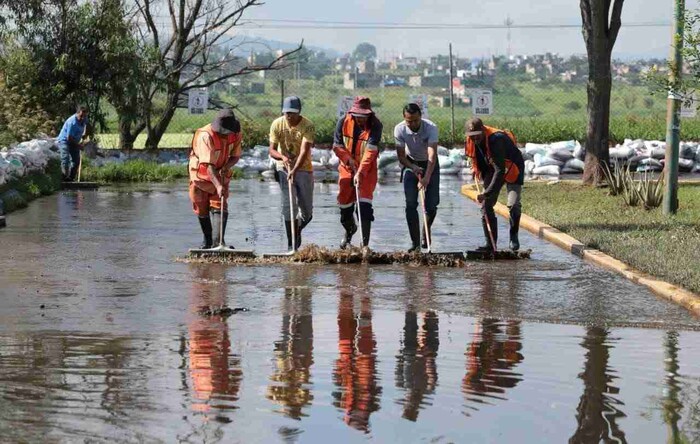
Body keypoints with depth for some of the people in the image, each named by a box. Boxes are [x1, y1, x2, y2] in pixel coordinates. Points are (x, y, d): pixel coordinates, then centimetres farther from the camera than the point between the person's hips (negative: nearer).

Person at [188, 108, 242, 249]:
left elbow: (235, 156, -2)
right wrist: (218, 186, -47)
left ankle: (218, 241, -23)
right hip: (201, 173, -3)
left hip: (220, 174, 3)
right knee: (201, 209, 5)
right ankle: (207, 240, 24)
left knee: (219, 207, -13)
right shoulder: (205, 136, -32)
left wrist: (226, 167, -25)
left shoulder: (235, 134, -15)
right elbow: (208, 165, -37)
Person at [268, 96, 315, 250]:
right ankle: (291, 243, -7)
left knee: (307, 212, 3)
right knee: (288, 206, -12)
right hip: (284, 168, 0)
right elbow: (272, 150, -9)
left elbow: (304, 151, -28)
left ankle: (297, 230, 36)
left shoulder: (308, 126, -17)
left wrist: (294, 170, -41)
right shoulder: (277, 124, -10)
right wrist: (283, 157, -32)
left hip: (304, 169, 0)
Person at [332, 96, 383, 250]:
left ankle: (365, 242, -12)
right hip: (347, 167, 3)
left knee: (365, 205, -15)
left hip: (367, 168, -3)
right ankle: (350, 229, 40)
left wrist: (360, 172, -35)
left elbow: (370, 151, -27)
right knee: (344, 202, 9)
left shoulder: (375, 126, -19)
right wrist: (350, 161, -16)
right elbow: (337, 146, -3)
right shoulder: (343, 122, -10)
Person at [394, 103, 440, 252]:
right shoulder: (399, 130, -22)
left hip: (430, 164, -1)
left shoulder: (431, 128, -30)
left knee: (432, 204, -5)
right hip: (411, 164, 1)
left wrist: (426, 178, -51)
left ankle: (426, 231, 26)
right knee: (410, 204, -12)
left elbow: (432, 155, -39)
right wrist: (413, 168, -36)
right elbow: (401, 156, -15)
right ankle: (415, 243, -10)